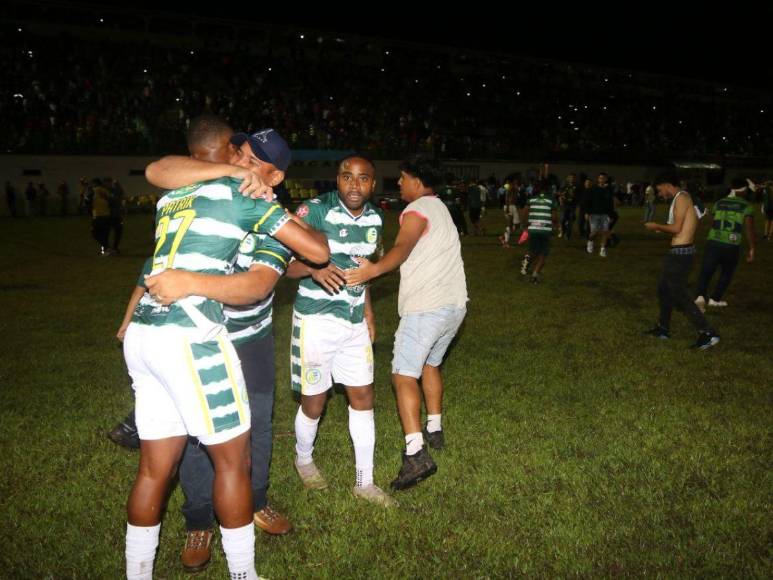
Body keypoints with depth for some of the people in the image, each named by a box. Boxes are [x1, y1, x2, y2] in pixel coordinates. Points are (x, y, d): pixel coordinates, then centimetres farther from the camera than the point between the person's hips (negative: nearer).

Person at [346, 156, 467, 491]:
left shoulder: (417, 209, -7)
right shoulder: (440, 208, 22)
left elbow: (403, 247, -27)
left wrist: (374, 269, -43)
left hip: (426, 307, -9)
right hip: (455, 303, 9)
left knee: (404, 375, -7)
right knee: (430, 363, 26)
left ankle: (416, 454, -16)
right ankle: (434, 430, 35)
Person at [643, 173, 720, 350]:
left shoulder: (681, 198, -12)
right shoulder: (679, 199, 16)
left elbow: (676, 228, -18)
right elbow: (681, 229, 15)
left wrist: (657, 226, -4)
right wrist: (661, 228, 11)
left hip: (681, 253, -10)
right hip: (678, 252, 10)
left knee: (679, 295, -6)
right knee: (664, 289, 18)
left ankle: (707, 333, -5)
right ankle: (663, 328, 29)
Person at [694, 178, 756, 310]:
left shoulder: (719, 203, 13)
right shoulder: (746, 206, 3)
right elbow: (749, 229, -3)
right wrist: (751, 249, 3)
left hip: (713, 243, 2)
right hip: (732, 246, -2)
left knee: (705, 273, 0)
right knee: (727, 274, 21)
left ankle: (700, 296, -23)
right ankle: (715, 298, 25)